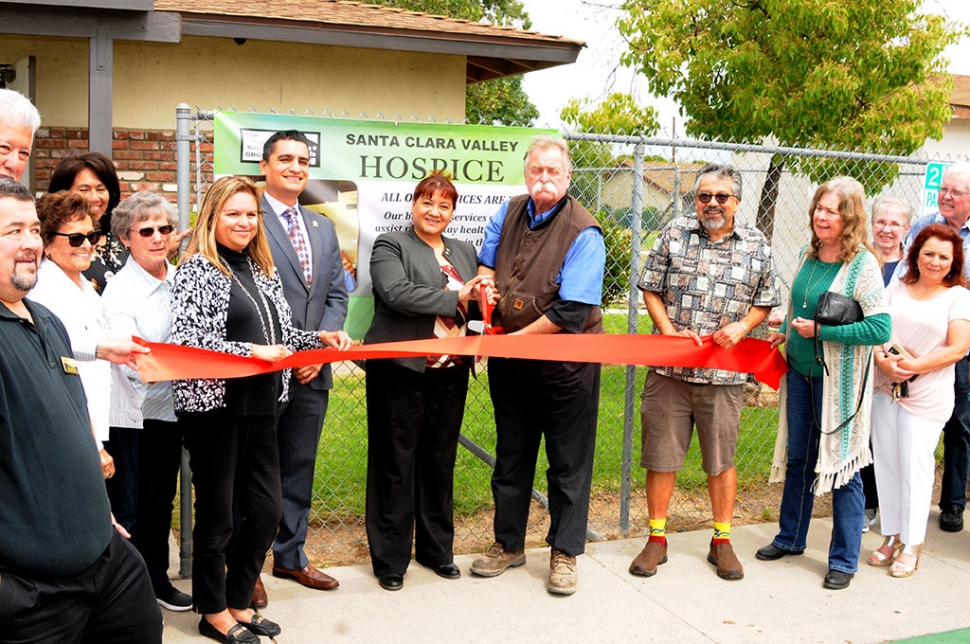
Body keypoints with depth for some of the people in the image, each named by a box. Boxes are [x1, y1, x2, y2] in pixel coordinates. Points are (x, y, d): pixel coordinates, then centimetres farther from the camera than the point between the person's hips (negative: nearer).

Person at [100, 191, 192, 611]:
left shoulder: (179, 279, 3)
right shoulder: (119, 292, -14)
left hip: (169, 407, 6)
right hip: (131, 416, -6)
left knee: (162, 499, 17)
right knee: (133, 506, 3)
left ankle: (158, 580, 31)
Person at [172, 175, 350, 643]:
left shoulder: (262, 271, 14)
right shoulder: (196, 270, -7)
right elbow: (186, 339, -17)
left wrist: (321, 339, 4)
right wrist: (249, 351, -22)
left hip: (259, 406, 7)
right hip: (213, 406, -7)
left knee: (266, 509, 10)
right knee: (217, 513, 5)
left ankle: (238, 602, 28)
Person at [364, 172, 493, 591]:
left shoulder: (464, 253, 17)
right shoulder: (390, 246, -1)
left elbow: (477, 303, 19)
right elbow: (396, 293, -18)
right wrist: (456, 296, -18)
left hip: (450, 373, 5)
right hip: (401, 370, -5)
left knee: (440, 461, 14)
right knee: (396, 462, 2)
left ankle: (436, 548, 27)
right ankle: (390, 558, 14)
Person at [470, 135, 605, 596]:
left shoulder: (583, 233, -17)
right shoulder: (510, 213, 3)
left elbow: (570, 313, -22)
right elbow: (487, 261, 19)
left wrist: (515, 339, -18)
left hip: (565, 364, -6)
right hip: (509, 362, 6)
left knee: (569, 461, 6)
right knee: (511, 455, 17)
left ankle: (564, 552, 21)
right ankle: (508, 544, 32)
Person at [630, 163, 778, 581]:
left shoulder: (756, 245, 6)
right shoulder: (674, 234, 3)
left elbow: (764, 303, 12)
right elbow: (651, 290, 5)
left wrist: (741, 326, -8)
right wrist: (669, 331, -10)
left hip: (724, 374, 1)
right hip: (669, 369, 0)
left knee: (721, 460, 10)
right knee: (661, 456, 6)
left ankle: (722, 542, 26)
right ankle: (656, 539, 21)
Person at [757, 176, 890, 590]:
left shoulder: (862, 264, -15)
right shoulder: (808, 254, 5)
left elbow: (880, 328, -21)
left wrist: (819, 332, -20)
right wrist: (784, 332, 5)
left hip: (839, 379, -6)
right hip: (801, 370, 7)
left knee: (842, 466, 2)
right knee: (797, 458, 17)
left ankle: (844, 560, 16)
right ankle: (791, 537, 34)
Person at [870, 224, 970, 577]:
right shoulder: (897, 288, 9)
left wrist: (914, 366, -17)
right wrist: (883, 361, -14)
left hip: (927, 395, -3)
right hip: (885, 388, 4)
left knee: (915, 465, -2)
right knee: (885, 462, 7)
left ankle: (912, 544, 10)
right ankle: (891, 536, 20)